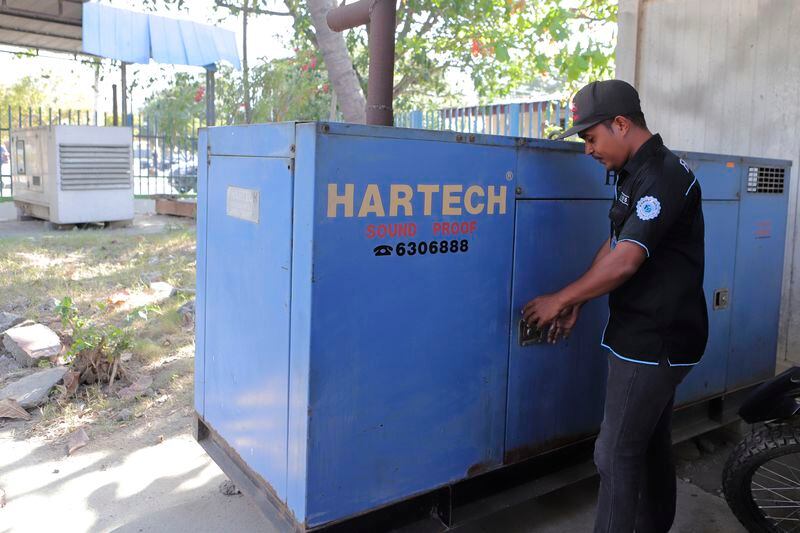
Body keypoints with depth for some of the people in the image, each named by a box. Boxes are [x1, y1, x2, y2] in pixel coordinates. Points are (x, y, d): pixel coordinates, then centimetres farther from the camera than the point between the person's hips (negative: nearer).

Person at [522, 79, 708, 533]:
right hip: (655, 339, 10)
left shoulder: (663, 177, -19)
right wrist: (576, 303, 9)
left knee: (617, 452, -2)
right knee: (652, 443, 20)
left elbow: (623, 262, -24)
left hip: (654, 343, -10)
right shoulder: (638, 174, 12)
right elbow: (614, 245, 15)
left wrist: (560, 299, -13)